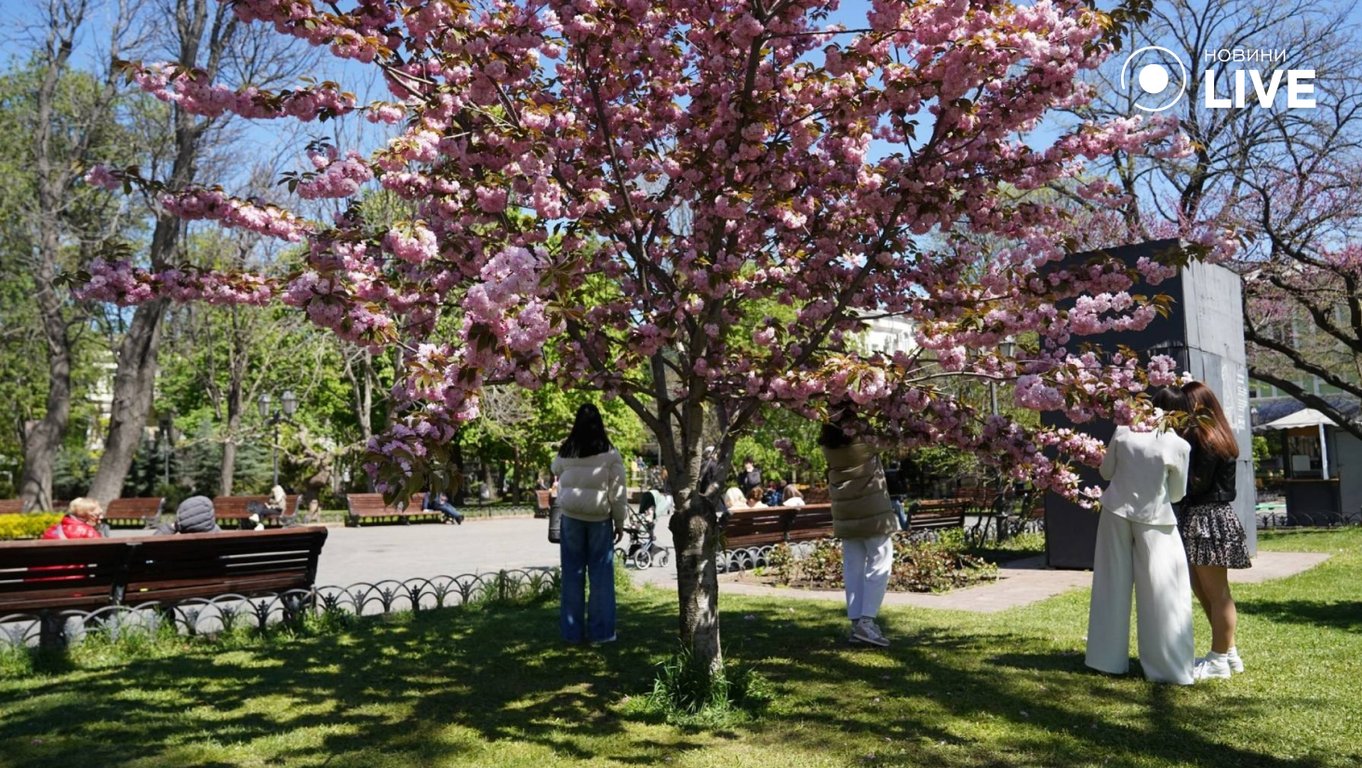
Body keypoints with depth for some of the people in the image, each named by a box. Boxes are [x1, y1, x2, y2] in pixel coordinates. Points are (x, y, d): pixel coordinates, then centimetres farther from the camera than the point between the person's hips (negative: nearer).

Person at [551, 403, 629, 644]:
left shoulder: (565, 453, -1)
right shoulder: (609, 454, -6)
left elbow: (556, 472, 19)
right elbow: (617, 492, -5)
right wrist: (620, 522, 4)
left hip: (571, 516, 2)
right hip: (600, 518, -2)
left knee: (573, 572, 9)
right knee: (601, 572, 6)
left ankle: (573, 630, 14)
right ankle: (601, 630, 9)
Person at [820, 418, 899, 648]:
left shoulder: (828, 441, -3)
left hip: (845, 510, 5)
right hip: (871, 508, -5)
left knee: (853, 565, 9)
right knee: (880, 562, 0)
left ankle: (856, 621, 10)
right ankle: (866, 621, -8)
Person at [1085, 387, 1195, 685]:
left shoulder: (1124, 430, -3)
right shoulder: (1178, 445, -9)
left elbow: (1106, 471, 6)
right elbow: (1177, 493, 1)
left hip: (1117, 511, 3)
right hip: (1153, 518, -3)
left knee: (1114, 585, 11)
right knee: (1160, 591, 5)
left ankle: (1110, 659, 20)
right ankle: (1168, 666, 8)